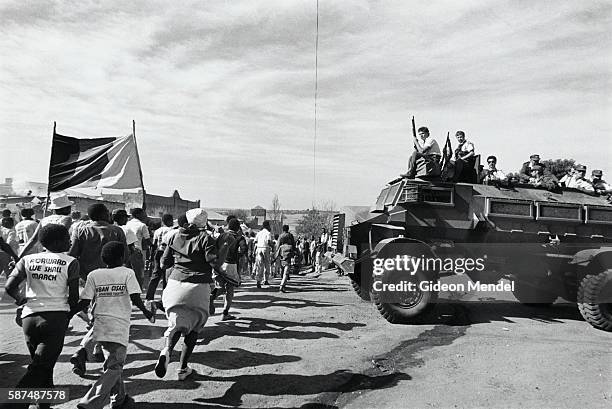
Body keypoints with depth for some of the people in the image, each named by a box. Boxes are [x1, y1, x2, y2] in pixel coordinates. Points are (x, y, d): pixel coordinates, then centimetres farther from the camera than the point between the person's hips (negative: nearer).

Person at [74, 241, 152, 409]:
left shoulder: (94, 275, 6)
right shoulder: (127, 273, -2)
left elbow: (84, 302, 1)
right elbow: (135, 298, -9)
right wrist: (146, 312, 6)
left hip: (100, 325, 5)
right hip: (119, 327, -5)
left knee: (113, 363, 21)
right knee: (114, 367, 0)